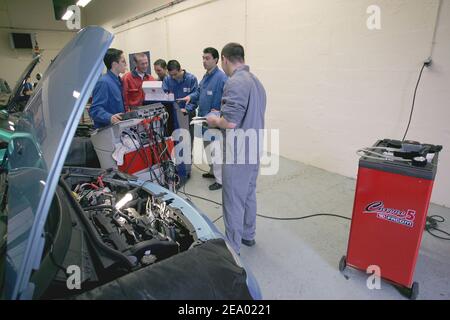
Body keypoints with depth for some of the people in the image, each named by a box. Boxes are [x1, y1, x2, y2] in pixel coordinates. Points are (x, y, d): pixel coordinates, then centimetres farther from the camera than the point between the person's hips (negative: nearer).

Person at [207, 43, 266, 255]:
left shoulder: (235, 83, -19)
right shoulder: (256, 81, 11)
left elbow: (230, 122, -26)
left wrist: (214, 120, -6)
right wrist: (221, 118, 18)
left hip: (238, 152, -10)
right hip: (254, 149, 10)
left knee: (233, 201, 3)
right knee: (249, 194, 21)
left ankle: (233, 248, 18)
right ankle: (248, 235, 39)